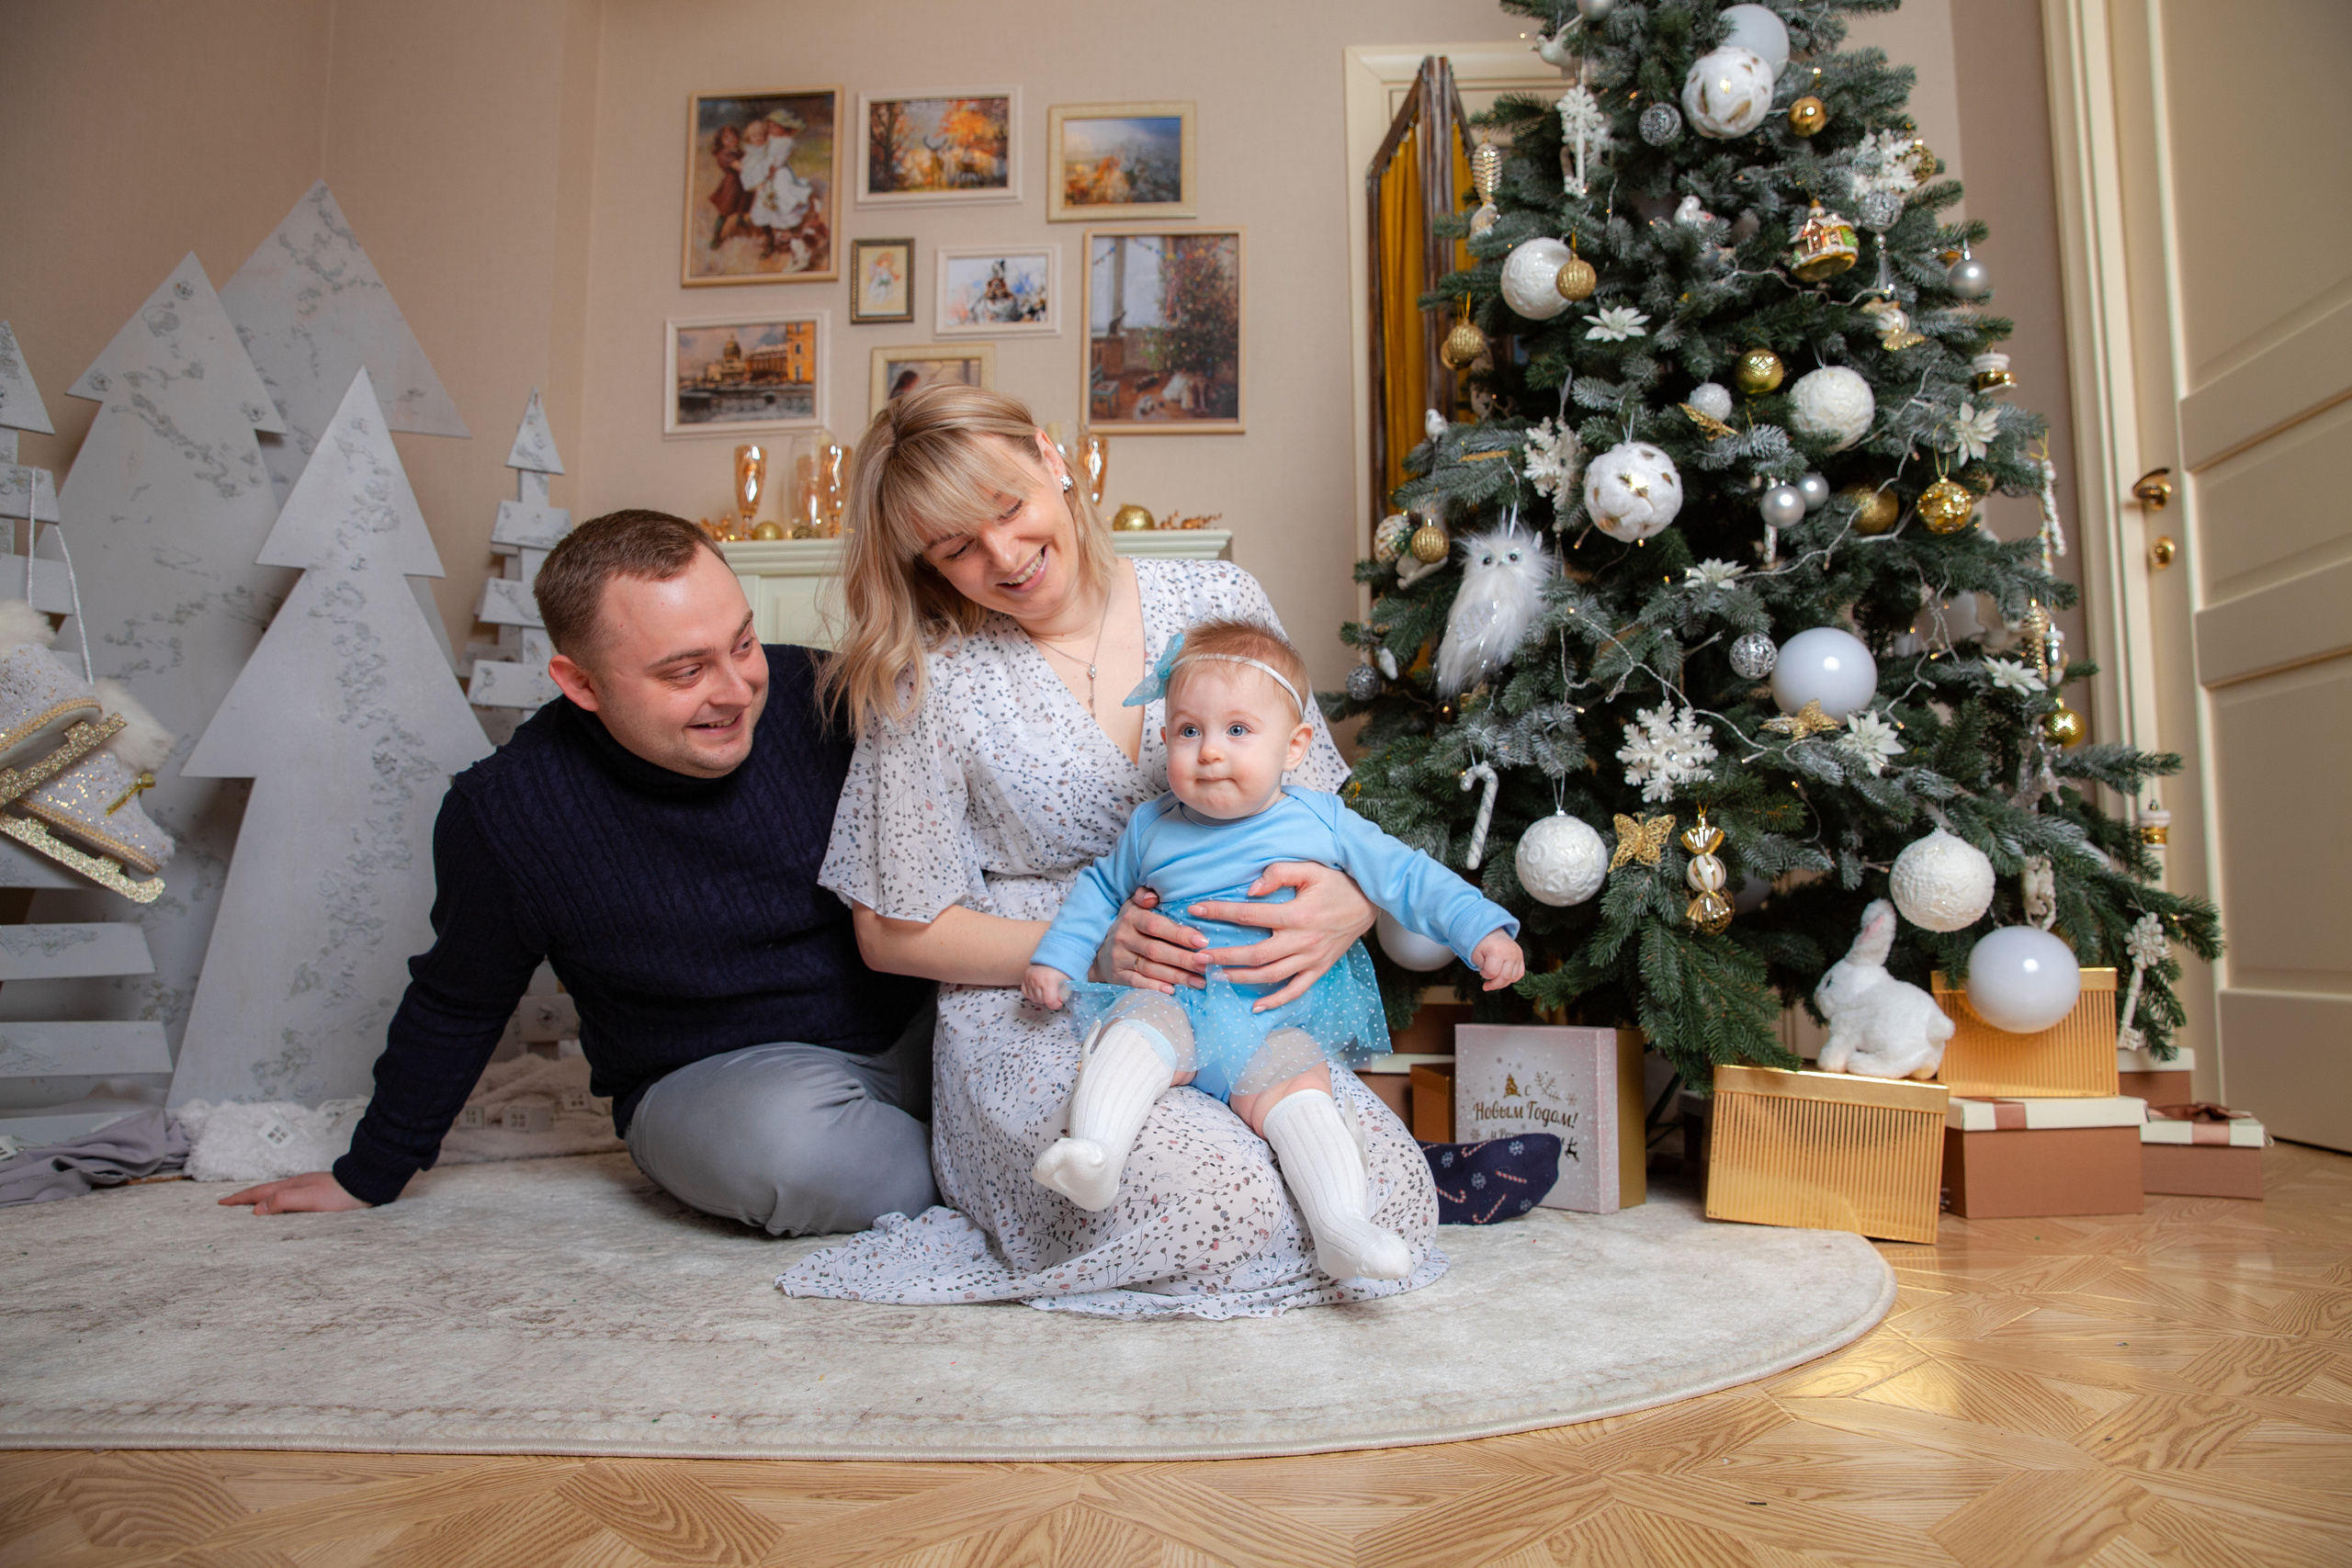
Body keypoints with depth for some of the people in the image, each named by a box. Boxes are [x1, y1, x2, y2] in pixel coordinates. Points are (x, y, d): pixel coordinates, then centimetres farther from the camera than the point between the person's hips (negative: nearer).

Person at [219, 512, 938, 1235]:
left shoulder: (819, 693, -12)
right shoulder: (504, 813, -13)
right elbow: (454, 1006, 5)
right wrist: (368, 1175, 17)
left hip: (917, 1023, 3)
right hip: (716, 1078, -2)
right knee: (791, 1146, -36)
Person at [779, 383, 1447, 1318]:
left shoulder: (1217, 602, 4)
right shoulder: (933, 680, -3)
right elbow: (895, 933, 0)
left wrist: (1348, 906, -16)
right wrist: (1090, 948, -15)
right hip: (1036, 1022, -2)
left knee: (1391, 1199, -23)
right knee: (1216, 1204, -31)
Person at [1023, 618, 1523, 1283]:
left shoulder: (1323, 822, 6)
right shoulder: (1152, 829, 11)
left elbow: (1409, 879, 9)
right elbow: (1101, 889, 25)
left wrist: (1483, 931, 0)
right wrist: (1055, 959, 14)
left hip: (1281, 1022, -1)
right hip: (1176, 1005, 1)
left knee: (1295, 1082, -29)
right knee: (1137, 1029, -30)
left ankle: (1341, 1230, -33)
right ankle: (1093, 1155, -44)